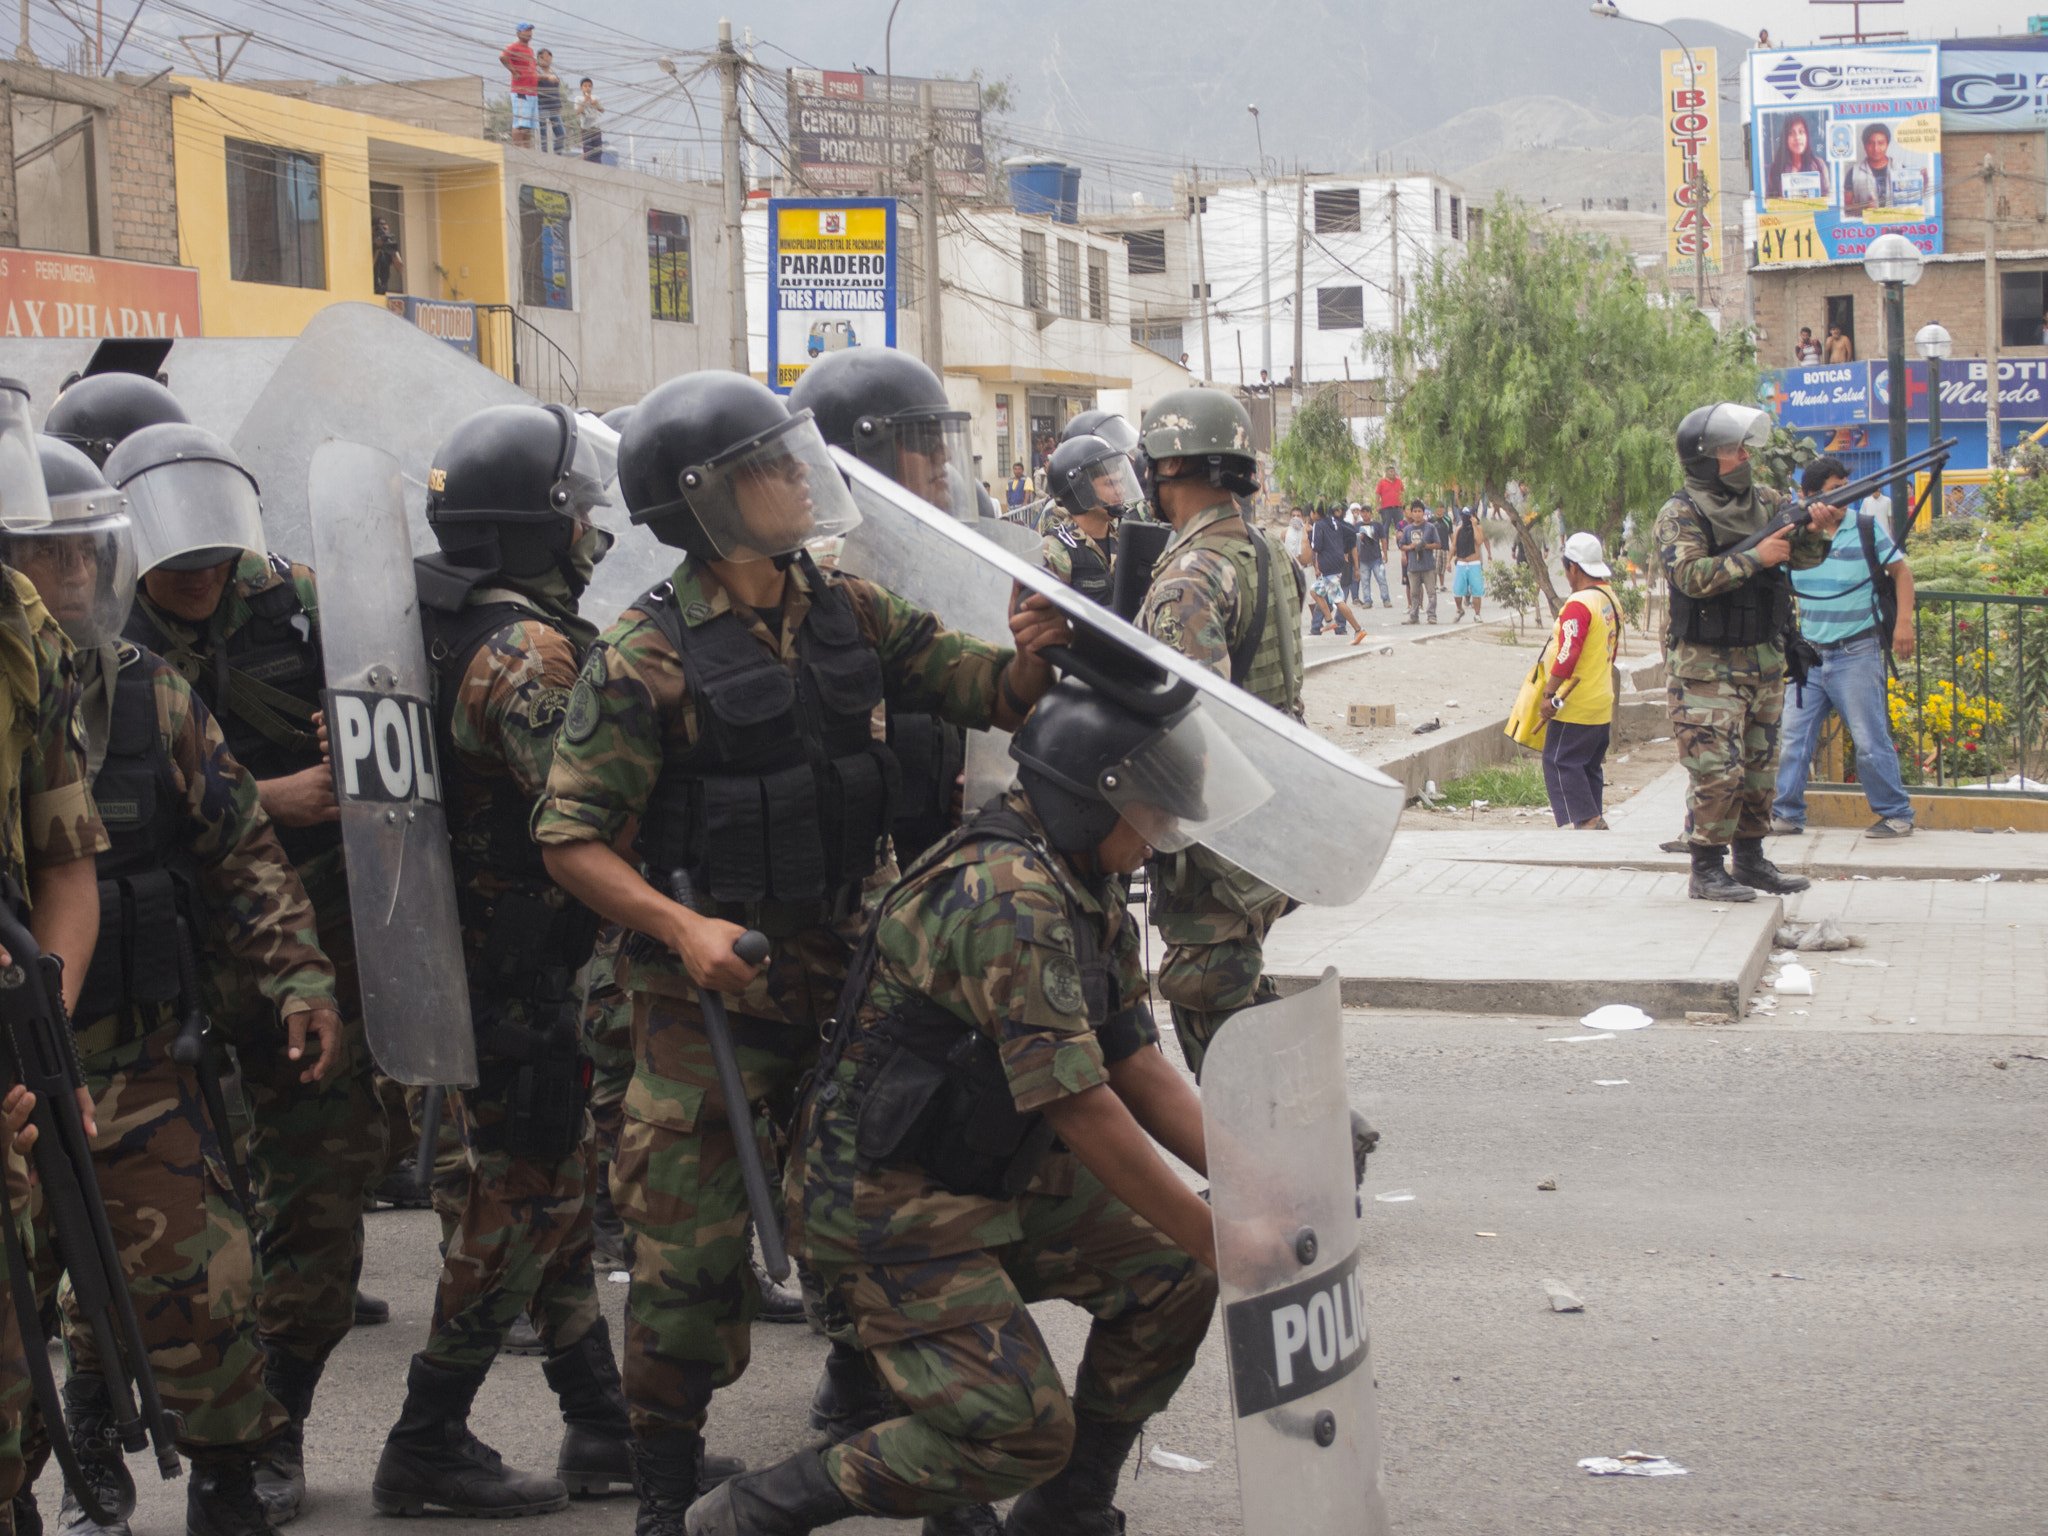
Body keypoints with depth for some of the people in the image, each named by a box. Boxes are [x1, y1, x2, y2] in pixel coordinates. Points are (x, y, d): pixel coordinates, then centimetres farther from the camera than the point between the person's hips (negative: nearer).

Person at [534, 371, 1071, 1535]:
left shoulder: (851, 613, 5)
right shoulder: (647, 654, -12)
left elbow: (990, 694, 7)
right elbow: (572, 835, -12)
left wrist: (1033, 656, -16)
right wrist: (679, 926, -25)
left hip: (843, 963, 5)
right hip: (712, 982, -5)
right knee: (693, 1243, 0)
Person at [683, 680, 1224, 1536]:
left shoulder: (1093, 894, 6)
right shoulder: (1010, 897, -27)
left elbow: (1139, 1069, 8)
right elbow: (1084, 1112, -26)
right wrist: (1220, 1239, -22)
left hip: (989, 1177, 10)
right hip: (888, 1201, -10)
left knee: (1171, 1272, 2)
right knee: (1022, 1431, -16)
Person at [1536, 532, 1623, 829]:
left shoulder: (1578, 604, -19)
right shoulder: (1610, 599, 11)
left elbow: (1567, 654, -23)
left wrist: (1549, 695, -18)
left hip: (1575, 705, -9)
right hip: (1602, 703, 9)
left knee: (1560, 763, -3)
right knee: (1589, 766, 14)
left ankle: (1587, 819, -8)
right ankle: (1594, 822, 15)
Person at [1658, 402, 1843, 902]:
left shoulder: (1765, 502, 10)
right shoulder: (1679, 515, -10)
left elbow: (1801, 556, 6)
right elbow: (1690, 576, -23)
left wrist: (1816, 532, -16)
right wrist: (1755, 559, -25)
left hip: (1765, 661, 7)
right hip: (1706, 667, -7)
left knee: (1760, 768, 13)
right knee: (1717, 771, -10)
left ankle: (1751, 860, 24)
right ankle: (1706, 871, -4)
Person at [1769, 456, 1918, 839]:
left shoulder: (1867, 528, -3)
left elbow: (1901, 572, 1)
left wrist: (1904, 622, -9)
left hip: (1857, 653, -4)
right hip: (1809, 653, 4)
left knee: (1870, 740, -2)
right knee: (1793, 736, 2)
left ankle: (1896, 815, 9)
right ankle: (1787, 815, 11)